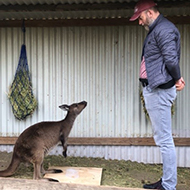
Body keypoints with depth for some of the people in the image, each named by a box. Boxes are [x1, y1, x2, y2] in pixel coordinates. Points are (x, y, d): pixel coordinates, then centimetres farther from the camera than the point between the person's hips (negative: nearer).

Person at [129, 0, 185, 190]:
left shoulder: (164, 29, -12)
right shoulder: (155, 30, 19)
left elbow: (171, 59, -21)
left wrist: (177, 79, -6)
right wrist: (176, 79, 6)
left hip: (159, 90, -11)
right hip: (152, 89, 11)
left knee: (164, 139, -4)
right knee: (161, 138, 16)